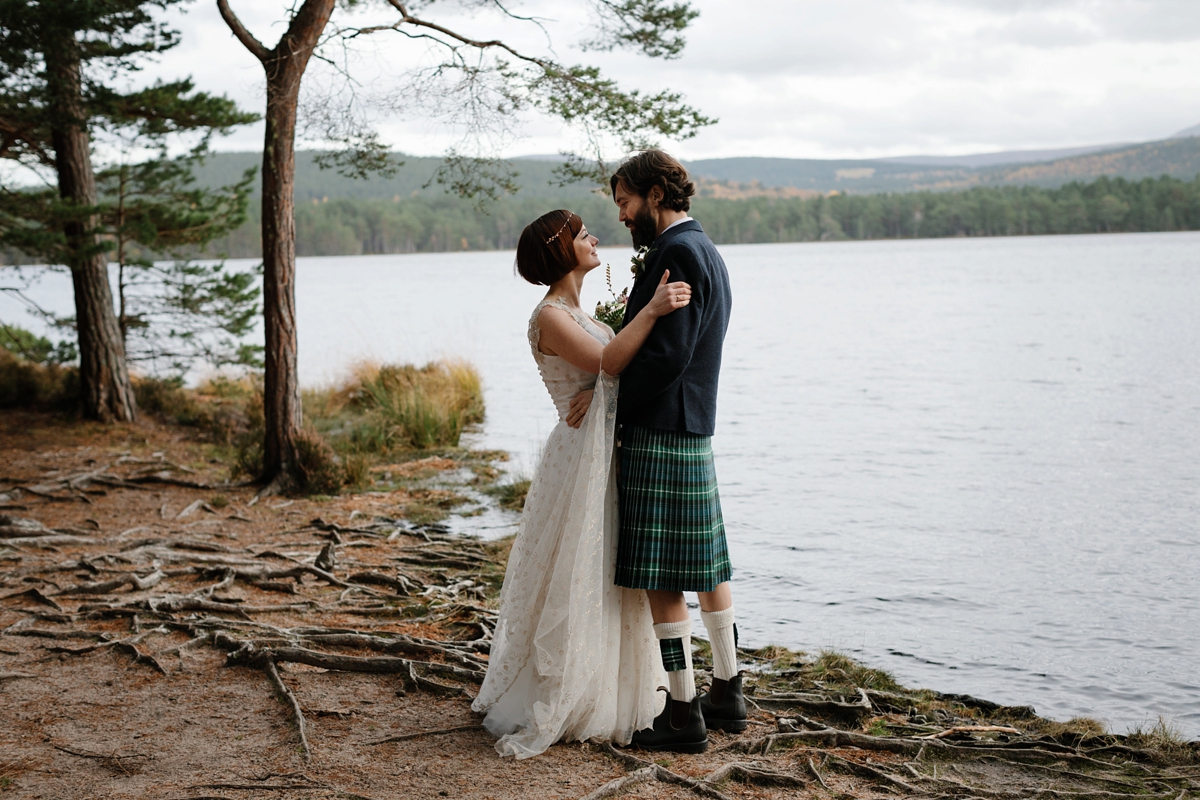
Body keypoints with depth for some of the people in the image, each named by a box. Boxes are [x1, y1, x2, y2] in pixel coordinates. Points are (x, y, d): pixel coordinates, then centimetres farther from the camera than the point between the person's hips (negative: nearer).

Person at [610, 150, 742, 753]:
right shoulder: (705, 252, 17)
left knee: (661, 581, -5)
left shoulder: (678, 253, -15)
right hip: (693, 430, 11)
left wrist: (610, 408, -12)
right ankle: (727, 693, 28)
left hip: (661, 435, -11)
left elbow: (668, 355, -22)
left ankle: (684, 714, 2)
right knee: (707, 566, 17)